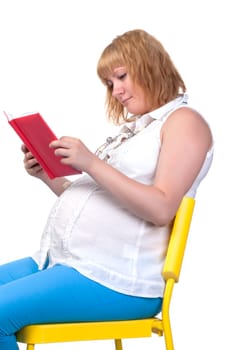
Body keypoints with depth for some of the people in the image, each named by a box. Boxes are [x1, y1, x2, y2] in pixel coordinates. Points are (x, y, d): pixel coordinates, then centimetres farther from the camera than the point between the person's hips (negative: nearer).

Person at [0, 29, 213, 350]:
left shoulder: (183, 121, -3)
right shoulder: (132, 128, 22)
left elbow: (161, 209, -17)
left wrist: (91, 164, -21)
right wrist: (47, 176, 7)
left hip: (116, 278, -9)